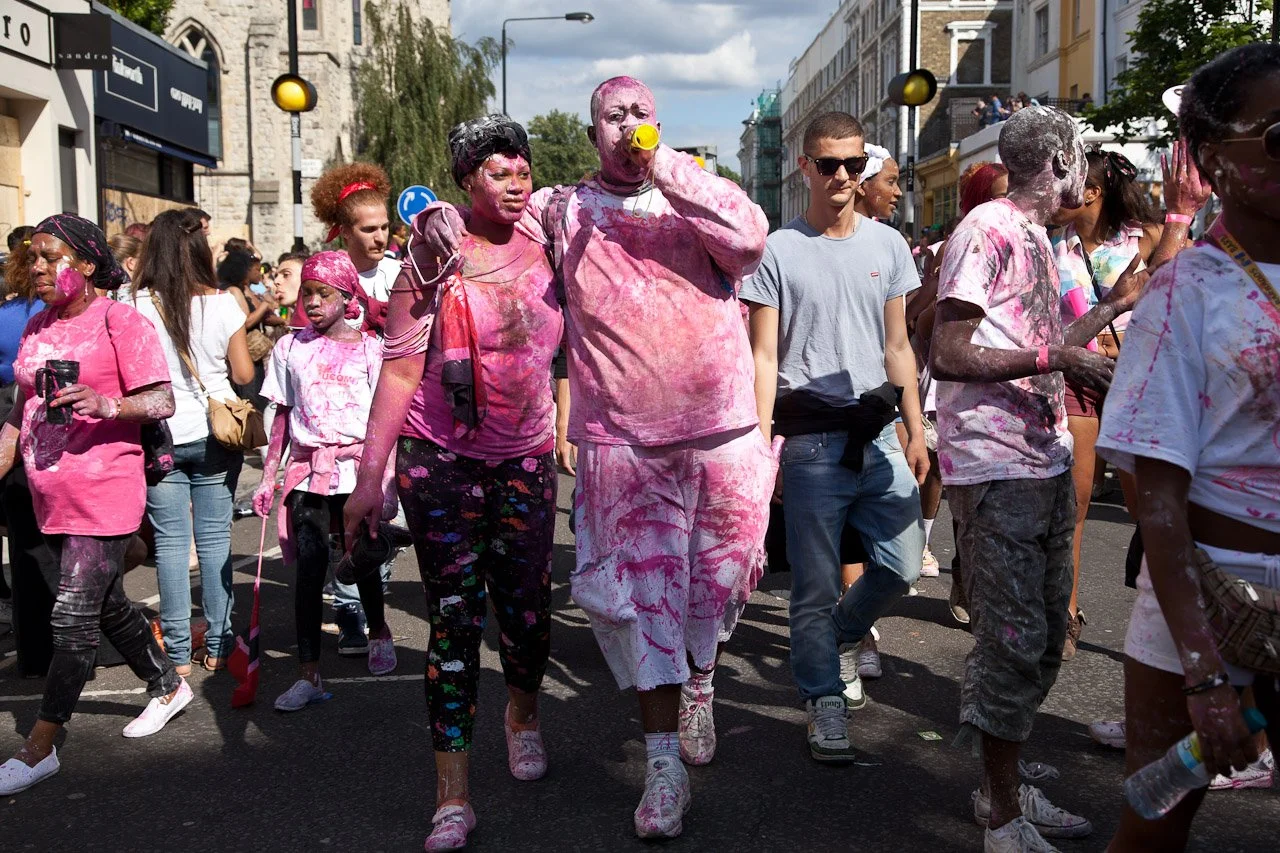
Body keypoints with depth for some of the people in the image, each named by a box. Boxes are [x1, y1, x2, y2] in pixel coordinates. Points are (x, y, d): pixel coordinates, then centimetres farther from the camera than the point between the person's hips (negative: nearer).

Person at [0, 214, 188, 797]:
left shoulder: (119, 321, -10)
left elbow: (162, 402, -14)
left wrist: (106, 404, -31)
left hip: (104, 496, -8)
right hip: (52, 500, 8)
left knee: (73, 617, -5)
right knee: (107, 605, 18)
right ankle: (167, 688, 36)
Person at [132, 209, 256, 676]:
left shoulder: (138, 305, -9)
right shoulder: (222, 303, -5)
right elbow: (244, 374, 0)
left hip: (160, 435, -1)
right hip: (214, 433, 1)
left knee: (170, 541, 6)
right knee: (214, 537, 8)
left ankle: (178, 653, 11)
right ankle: (217, 645, 15)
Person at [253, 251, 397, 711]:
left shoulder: (368, 348, 1)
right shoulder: (290, 347, 8)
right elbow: (283, 416, 12)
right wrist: (269, 475, 8)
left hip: (356, 466, -2)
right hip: (306, 468, 2)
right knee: (308, 569, -2)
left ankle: (378, 631, 40)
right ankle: (309, 674, 4)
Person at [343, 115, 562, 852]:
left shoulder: (546, 254, 4)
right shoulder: (435, 260, -5)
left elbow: (569, 353, 10)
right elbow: (400, 372, -7)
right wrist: (371, 476, -10)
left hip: (526, 459, 3)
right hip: (441, 458, -3)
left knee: (527, 610, 6)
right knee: (455, 616, -3)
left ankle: (524, 714, 39)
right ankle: (453, 794, 4)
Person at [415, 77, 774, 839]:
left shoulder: (696, 196, 7)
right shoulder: (563, 210, 7)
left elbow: (750, 238, -13)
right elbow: (486, 211, 10)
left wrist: (666, 167, -14)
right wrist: (438, 214, -13)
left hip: (723, 433, 1)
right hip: (621, 443, -1)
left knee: (721, 580, 13)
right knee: (640, 593, 0)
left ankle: (701, 684, 44)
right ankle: (665, 764, 13)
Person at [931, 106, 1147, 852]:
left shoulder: (1037, 237, 19)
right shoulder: (987, 230, -11)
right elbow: (952, 355, -18)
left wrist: (1111, 307, 22)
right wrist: (1054, 358, -19)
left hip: (1047, 461, 10)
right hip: (995, 467, -10)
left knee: (1044, 636, 15)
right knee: (1015, 640, -5)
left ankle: (1006, 783, 28)